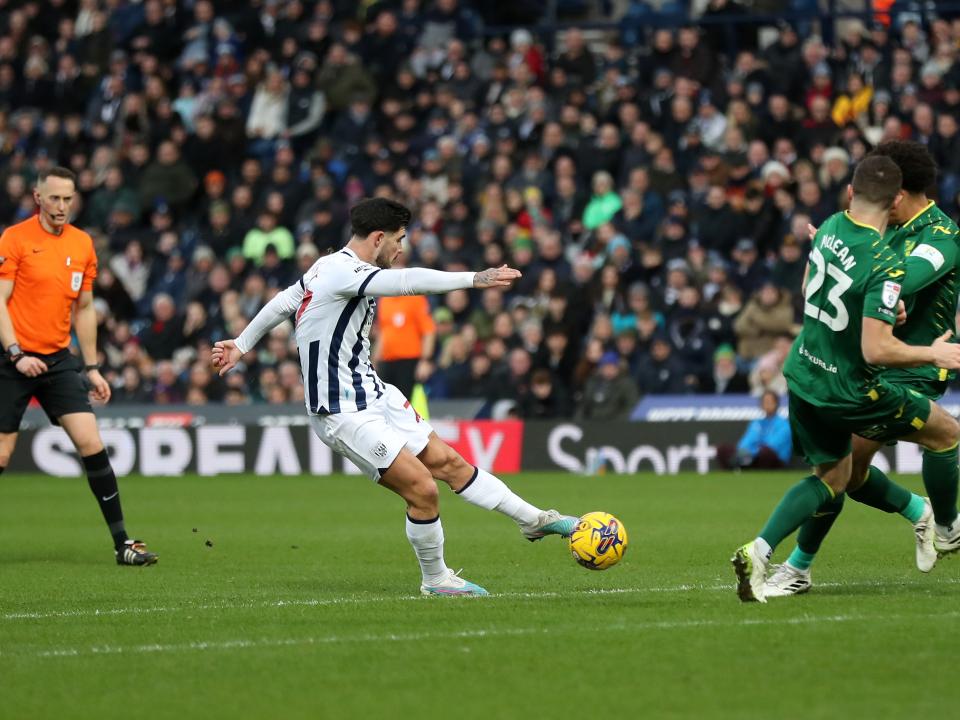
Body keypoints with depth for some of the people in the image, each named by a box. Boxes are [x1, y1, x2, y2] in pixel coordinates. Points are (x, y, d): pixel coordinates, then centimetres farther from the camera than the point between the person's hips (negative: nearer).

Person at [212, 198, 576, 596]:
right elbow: (407, 281, -35)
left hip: (373, 394, 10)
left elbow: (281, 303, 23)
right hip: (344, 413, -10)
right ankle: (435, 579, 6)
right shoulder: (343, 271, -21)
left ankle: (534, 520, 16)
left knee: (448, 462, 10)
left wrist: (241, 344, 36)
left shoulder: (328, 266, 10)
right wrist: (475, 279, -39)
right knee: (422, 489, -12)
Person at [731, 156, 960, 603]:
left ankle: (758, 552, 8)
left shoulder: (831, 228, -2)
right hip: (849, 391, -7)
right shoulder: (886, 264, -26)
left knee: (833, 476, 23)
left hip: (803, 376, 7)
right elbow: (877, 350, -29)